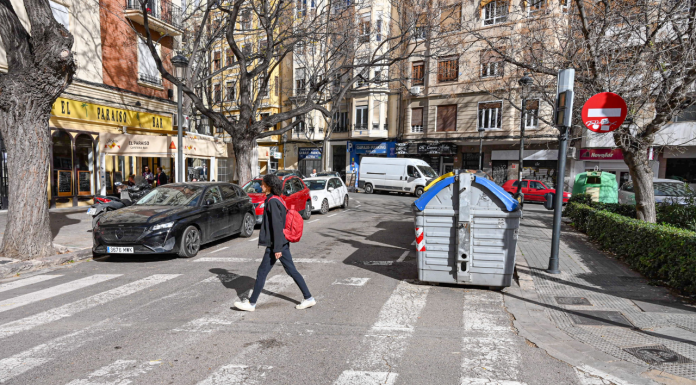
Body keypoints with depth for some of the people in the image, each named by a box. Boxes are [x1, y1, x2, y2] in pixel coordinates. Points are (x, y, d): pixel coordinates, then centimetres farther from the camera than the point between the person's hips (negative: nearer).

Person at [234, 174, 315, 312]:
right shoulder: (277, 199, 13)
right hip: (283, 242, 10)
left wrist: (277, 248, -21)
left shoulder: (272, 201, -16)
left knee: (262, 273, 2)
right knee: (292, 271, 12)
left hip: (276, 244, -10)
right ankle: (309, 298, 16)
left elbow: (277, 225, -21)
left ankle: (251, 303, 14)